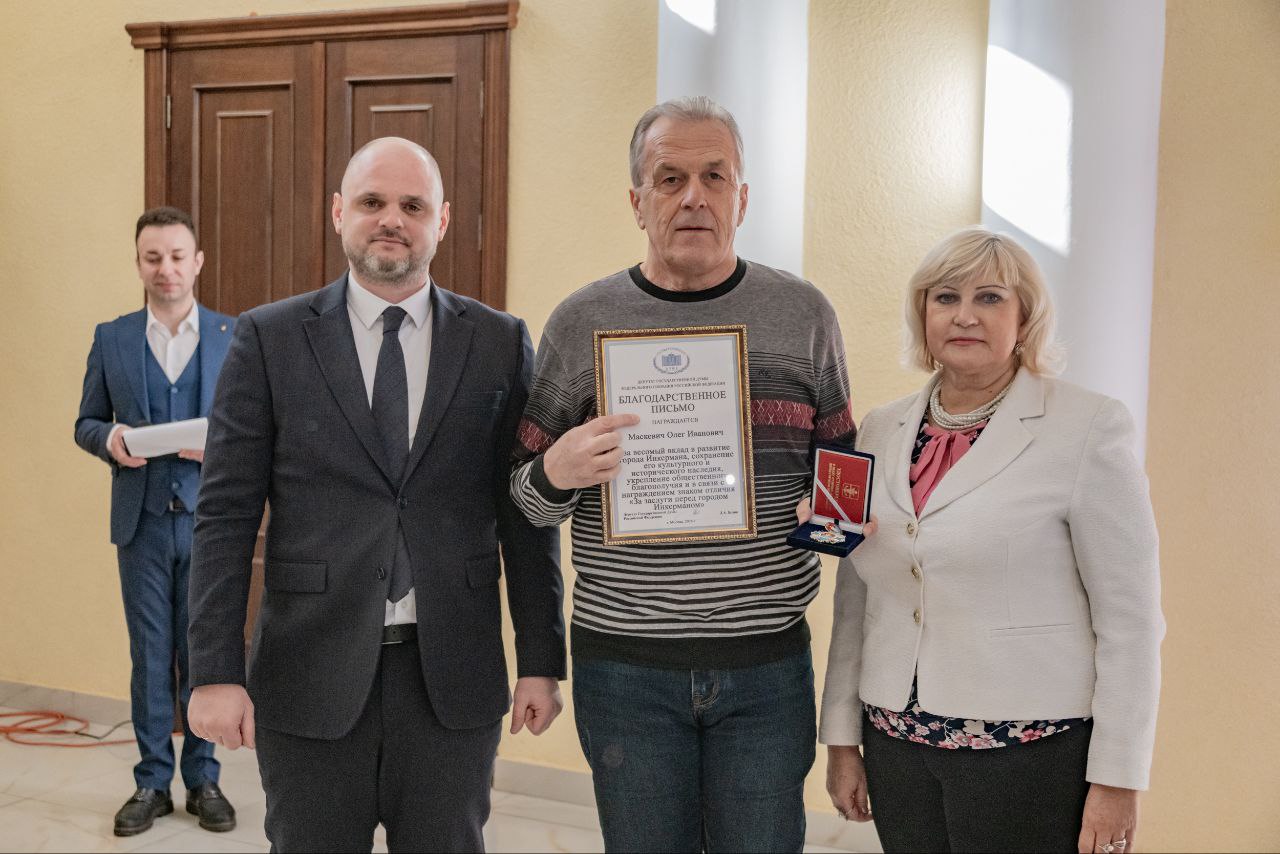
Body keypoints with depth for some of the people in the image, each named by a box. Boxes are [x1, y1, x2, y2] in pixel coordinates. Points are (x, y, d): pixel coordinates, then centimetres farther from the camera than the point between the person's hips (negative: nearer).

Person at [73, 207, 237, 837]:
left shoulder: (236, 337, 2)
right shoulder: (111, 338, 6)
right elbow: (85, 422, 10)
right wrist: (110, 439, -12)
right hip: (142, 522, 1)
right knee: (150, 655, 8)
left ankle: (203, 779, 20)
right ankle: (152, 782, 20)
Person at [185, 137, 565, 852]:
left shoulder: (500, 343, 3)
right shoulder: (269, 338, 1)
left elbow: (525, 515, 4)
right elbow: (227, 516, -1)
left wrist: (542, 661, 2)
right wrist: (215, 673, -6)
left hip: (454, 677, 1)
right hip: (310, 675, 0)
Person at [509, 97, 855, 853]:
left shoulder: (804, 314, 2)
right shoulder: (581, 322, 0)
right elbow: (525, 499, 5)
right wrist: (557, 474, -17)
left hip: (768, 663, 1)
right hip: (625, 666, 0)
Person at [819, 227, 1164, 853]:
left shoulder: (1088, 429, -8)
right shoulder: (883, 431, 6)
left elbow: (1130, 618, -8)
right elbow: (854, 601, 10)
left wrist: (1117, 778, -9)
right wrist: (841, 739, 10)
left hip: (1032, 752, -4)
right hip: (898, 745, 4)